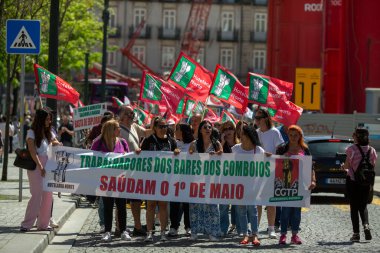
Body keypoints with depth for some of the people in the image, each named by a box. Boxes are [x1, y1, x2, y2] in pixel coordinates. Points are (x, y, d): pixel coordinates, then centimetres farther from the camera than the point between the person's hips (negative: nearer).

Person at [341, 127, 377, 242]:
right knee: (363, 206, 16)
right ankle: (366, 225, -9)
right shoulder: (372, 150, 0)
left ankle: (356, 233, 2)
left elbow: (347, 165, -8)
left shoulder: (352, 149, -11)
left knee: (354, 207, 5)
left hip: (352, 181, -3)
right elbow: (373, 166, 3)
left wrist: (343, 166, 14)